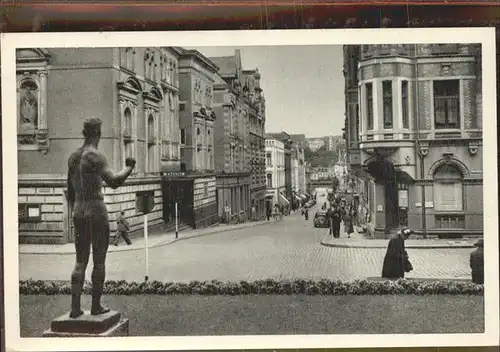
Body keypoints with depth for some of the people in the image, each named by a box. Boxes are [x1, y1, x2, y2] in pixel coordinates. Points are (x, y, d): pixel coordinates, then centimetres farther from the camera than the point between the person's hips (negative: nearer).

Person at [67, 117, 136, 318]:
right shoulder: (95, 156, -14)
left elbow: (70, 190, 16)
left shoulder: (73, 157, 10)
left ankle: (75, 307, 8)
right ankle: (96, 306, 11)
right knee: (99, 261, 4)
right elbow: (113, 182, -24)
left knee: (80, 261, 11)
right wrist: (129, 168, -7)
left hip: (79, 211, 7)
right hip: (96, 211, -7)